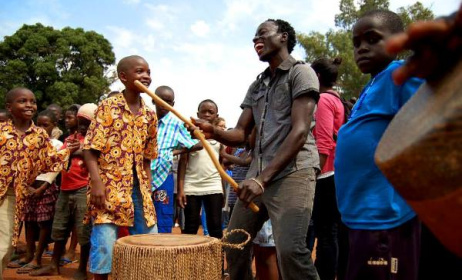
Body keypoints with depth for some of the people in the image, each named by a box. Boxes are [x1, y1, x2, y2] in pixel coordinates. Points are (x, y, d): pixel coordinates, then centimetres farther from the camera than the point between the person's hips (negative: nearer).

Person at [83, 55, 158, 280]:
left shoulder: (149, 116, 10)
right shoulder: (107, 107, -4)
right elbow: (90, 149, -9)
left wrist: (147, 188, 9)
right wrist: (97, 183, -19)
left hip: (138, 187, 6)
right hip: (109, 186, -5)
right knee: (105, 242, -6)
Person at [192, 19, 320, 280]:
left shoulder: (300, 72, -1)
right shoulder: (257, 86, 21)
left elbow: (300, 131, -13)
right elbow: (240, 134, 15)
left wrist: (263, 178, -20)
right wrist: (213, 131, -8)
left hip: (293, 171, -7)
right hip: (259, 173, 8)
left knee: (289, 249, -20)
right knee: (234, 244, 8)